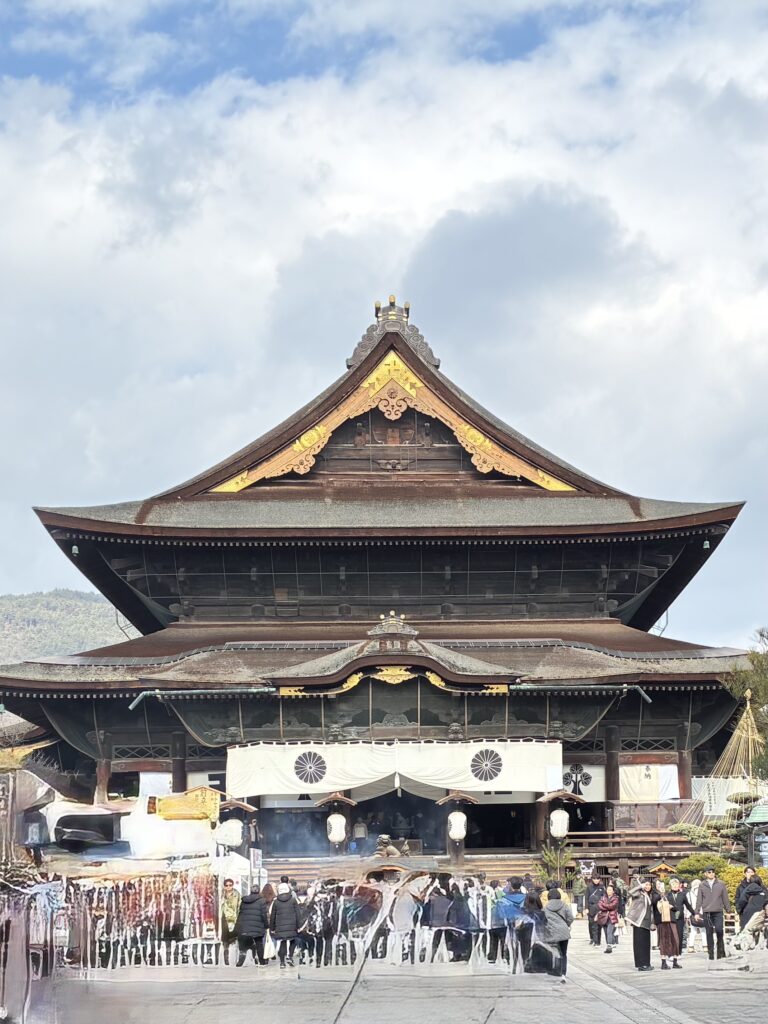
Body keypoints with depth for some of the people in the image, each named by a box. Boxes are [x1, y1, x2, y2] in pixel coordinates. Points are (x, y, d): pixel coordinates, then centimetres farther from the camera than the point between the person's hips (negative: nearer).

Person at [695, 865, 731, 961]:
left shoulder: (721, 884, 7)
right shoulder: (702, 885, 8)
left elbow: (725, 898, 10)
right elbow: (699, 900, 9)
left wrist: (728, 910, 8)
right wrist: (697, 912, 5)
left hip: (718, 912, -1)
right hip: (706, 912, 1)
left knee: (719, 931, -13)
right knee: (709, 933, 3)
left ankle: (721, 951, 2)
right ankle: (711, 953, 9)